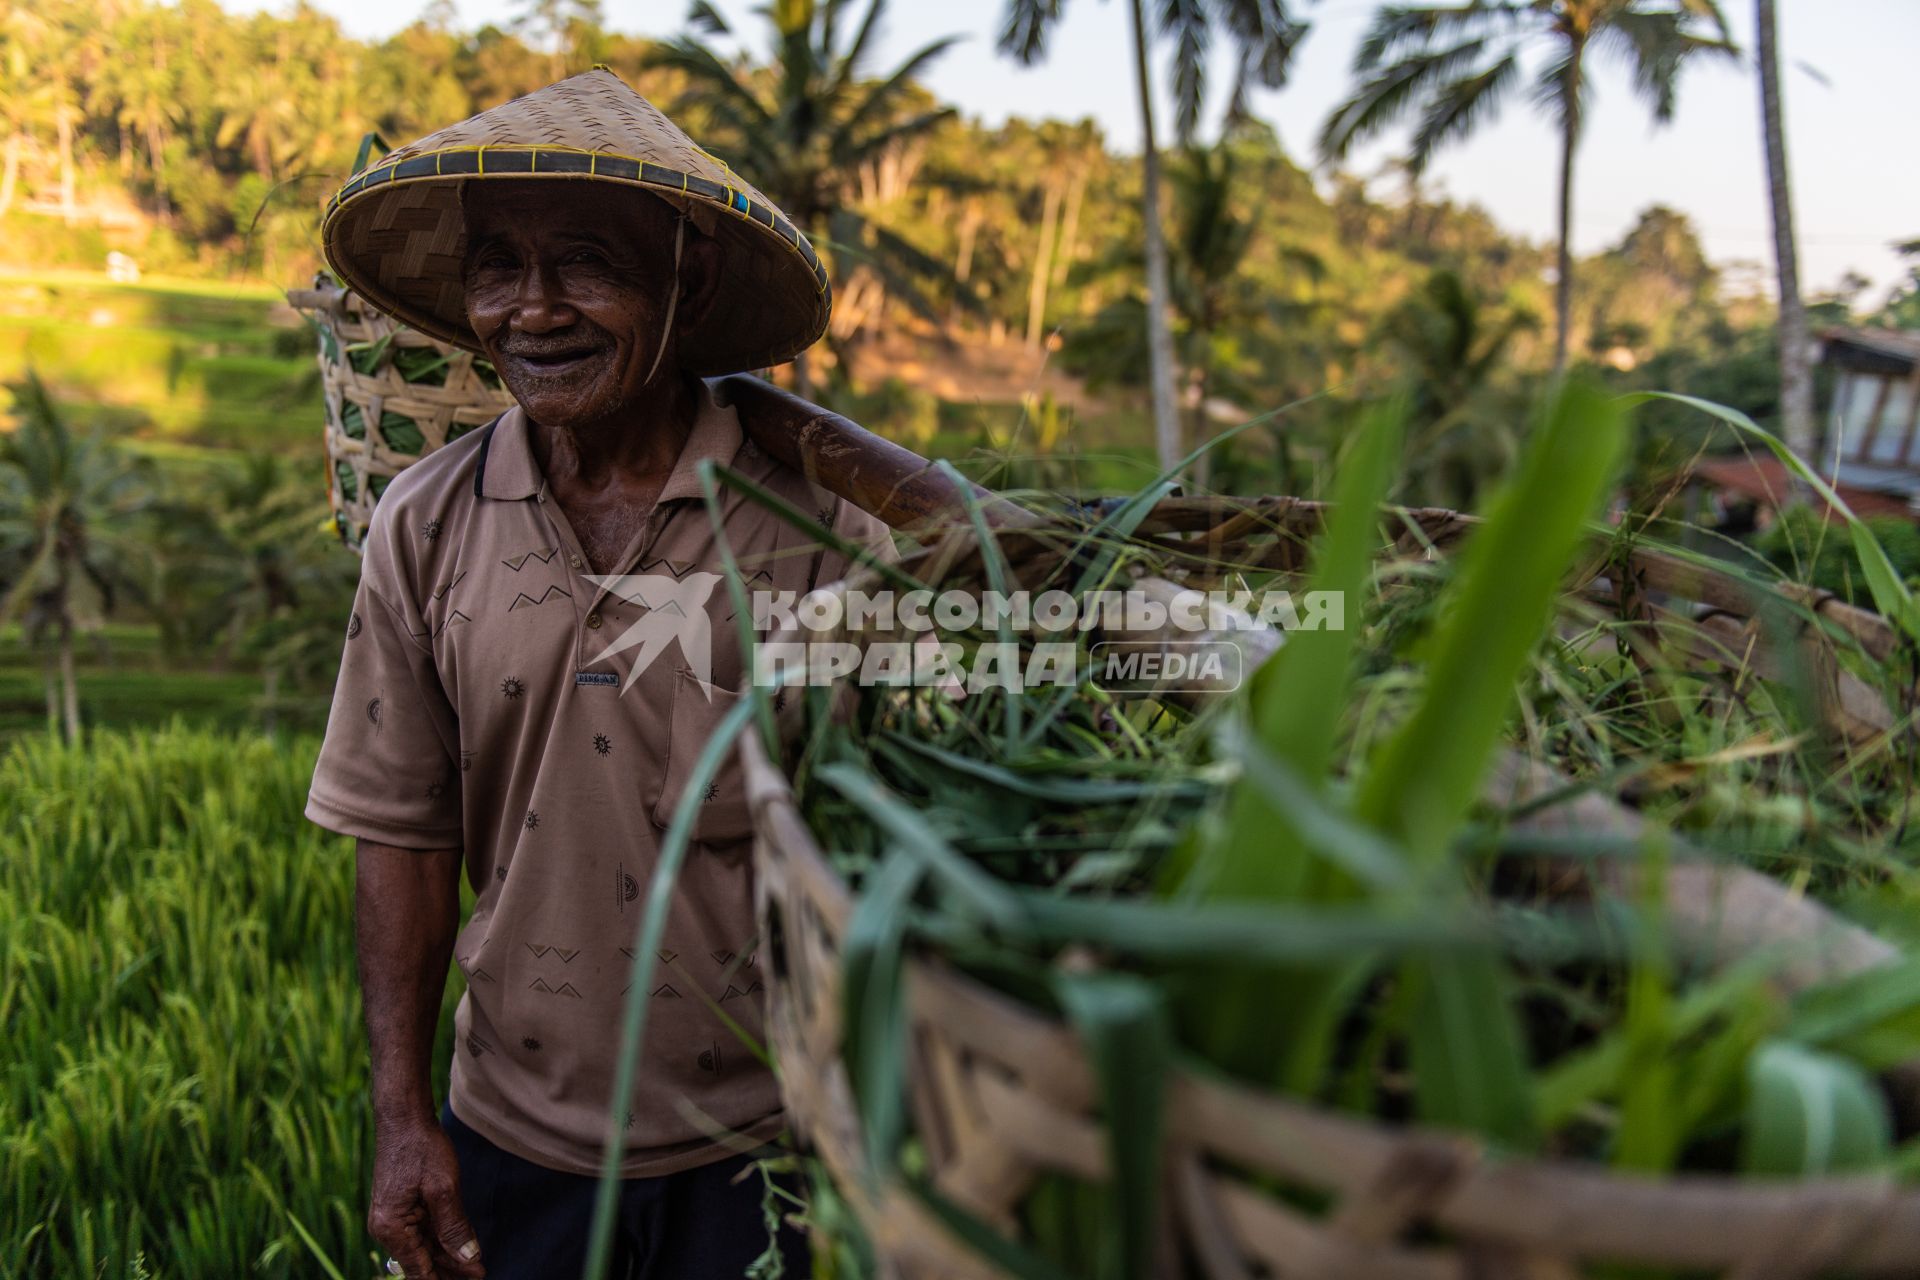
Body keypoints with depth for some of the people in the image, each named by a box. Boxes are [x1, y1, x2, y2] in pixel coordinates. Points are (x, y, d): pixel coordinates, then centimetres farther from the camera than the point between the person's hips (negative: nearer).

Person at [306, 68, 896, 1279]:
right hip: (512, 1131, 3)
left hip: (758, 1145, -2)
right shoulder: (426, 526, -5)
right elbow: (406, 836, 1)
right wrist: (403, 1118, 1)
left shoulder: (819, 534, -14)